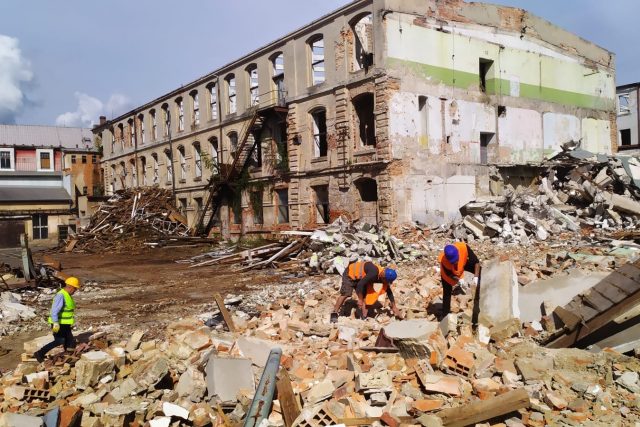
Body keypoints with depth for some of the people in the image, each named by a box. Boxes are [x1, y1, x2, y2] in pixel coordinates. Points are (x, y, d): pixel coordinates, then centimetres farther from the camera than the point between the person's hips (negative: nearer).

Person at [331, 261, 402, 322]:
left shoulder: (383, 277, -11)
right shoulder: (374, 273, -37)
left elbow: (389, 292, 2)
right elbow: (360, 284, -35)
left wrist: (394, 307, 7)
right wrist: (360, 300, -25)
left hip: (360, 277, 8)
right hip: (350, 274, -8)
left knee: (364, 295, -3)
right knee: (345, 294, -19)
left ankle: (364, 317, 1)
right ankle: (334, 315, -14)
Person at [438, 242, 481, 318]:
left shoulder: (464, 247, -42)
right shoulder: (443, 261, -42)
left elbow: (476, 261, -29)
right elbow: (449, 274, -22)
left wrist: (476, 277, -36)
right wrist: (459, 280, -37)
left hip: (463, 263, 3)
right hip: (448, 272, -3)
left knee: (480, 272, -11)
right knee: (447, 292, -2)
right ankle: (445, 316, 12)